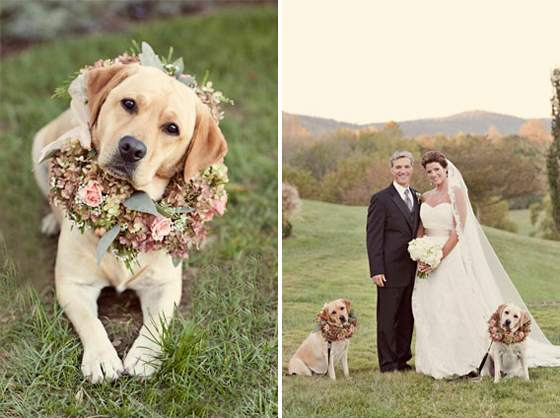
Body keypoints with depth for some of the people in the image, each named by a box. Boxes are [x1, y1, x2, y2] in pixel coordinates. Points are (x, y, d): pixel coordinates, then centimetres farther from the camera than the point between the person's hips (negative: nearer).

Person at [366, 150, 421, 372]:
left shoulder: (417, 198, 12)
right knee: (387, 319, 2)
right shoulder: (381, 199, -7)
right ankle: (388, 363, 10)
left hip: (413, 270, 6)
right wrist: (376, 270, -15)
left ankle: (403, 359, 24)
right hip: (391, 270, -6)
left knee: (407, 318, 13)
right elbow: (373, 237, -10)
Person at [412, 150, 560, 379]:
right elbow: (420, 231, 13)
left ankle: (464, 363, 1)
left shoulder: (456, 193, -6)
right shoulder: (425, 197, 12)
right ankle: (437, 363, 13)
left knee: (455, 309, -6)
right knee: (430, 312, 5)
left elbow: (457, 232, -12)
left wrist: (437, 259, -16)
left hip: (451, 258, -6)